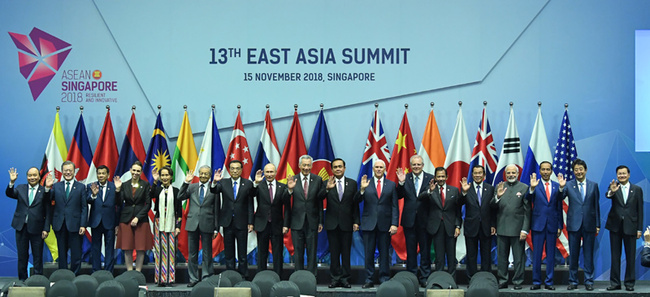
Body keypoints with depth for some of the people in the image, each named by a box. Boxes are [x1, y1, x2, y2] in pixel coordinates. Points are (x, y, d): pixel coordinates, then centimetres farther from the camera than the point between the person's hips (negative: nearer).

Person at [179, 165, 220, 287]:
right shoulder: (191, 187, 9)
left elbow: (217, 210, 1)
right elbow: (180, 197, -4)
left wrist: (216, 228, -1)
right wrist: (186, 182, -12)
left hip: (207, 224, -2)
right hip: (193, 224, 2)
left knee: (207, 253, 2)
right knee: (192, 253, 6)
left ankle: (206, 278, 9)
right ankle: (193, 278, 13)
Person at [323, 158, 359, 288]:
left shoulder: (352, 183, 6)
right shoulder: (327, 184, 3)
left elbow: (355, 203, 6)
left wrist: (356, 221, 0)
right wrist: (327, 189, -30)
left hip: (347, 223, 0)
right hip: (332, 223, 0)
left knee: (346, 252, 2)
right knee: (334, 252, 3)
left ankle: (345, 279, 7)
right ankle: (335, 278, 8)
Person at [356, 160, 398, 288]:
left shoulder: (391, 185, 8)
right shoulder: (366, 183, 6)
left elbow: (395, 206, 5)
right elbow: (357, 201, -2)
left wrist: (394, 224, -4)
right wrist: (362, 189, -19)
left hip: (385, 224, 0)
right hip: (369, 223, 0)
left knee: (384, 253, 3)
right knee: (369, 253, 2)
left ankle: (384, 279, 9)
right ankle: (369, 279, 8)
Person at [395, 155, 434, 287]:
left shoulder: (430, 178, 1)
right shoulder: (405, 178, 5)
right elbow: (399, 196, -3)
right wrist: (401, 183, -16)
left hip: (424, 220, -1)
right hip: (409, 220, 1)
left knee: (425, 250, 3)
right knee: (411, 250, 7)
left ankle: (425, 278, 10)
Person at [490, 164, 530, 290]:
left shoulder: (524, 188, 1)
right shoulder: (500, 187, 11)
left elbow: (527, 211, -3)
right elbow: (493, 206, 5)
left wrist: (525, 230, -10)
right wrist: (497, 197, -17)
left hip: (517, 229, -3)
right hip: (502, 228, 3)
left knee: (518, 257, 1)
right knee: (502, 257, 8)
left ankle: (518, 282, 7)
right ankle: (502, 281, 15)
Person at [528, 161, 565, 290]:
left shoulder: (557, 186, 6)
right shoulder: (535, 186, 0)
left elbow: (559, 207, 5)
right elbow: (529, 199, -18)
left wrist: (560, 226, -2)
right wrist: (532, 188, -35)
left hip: (552, 225, 2)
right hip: (538, 225, -2)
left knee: (551, 254, 6)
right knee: (536, 254, 3)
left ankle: (549, 282, 12)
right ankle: (536, 282, 9)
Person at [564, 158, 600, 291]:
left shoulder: (593, 185, 6)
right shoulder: (568, 185, 2)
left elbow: (596, 205, 8)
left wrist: (597, 224, 5)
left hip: (589, 225, 1)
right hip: (574, 225, -1)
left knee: (589, 255, 4)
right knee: (573, 254, 5)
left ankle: (589, 281, 11)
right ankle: (573, 281, 13)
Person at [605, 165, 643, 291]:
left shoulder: (637, 189, 4)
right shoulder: (614, 187, 2)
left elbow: (640, 210, 3)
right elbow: (608, 195, -22)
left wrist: (639, 229, -2)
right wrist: (611, 191, -46)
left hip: (630, 226, 0)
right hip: (615, 226, 0)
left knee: (631, 256, 4)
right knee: (615, 256, 5)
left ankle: (629, 283, 12)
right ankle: (615, 282, 10)